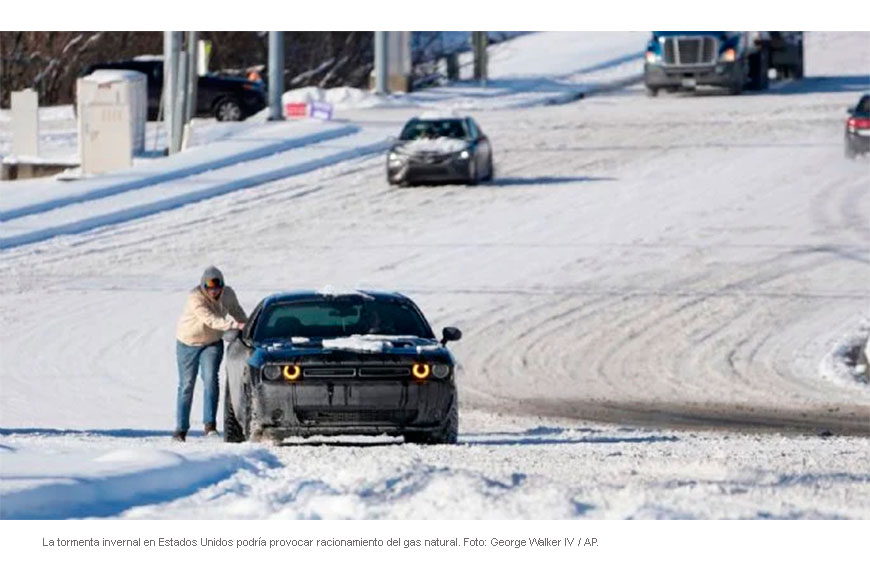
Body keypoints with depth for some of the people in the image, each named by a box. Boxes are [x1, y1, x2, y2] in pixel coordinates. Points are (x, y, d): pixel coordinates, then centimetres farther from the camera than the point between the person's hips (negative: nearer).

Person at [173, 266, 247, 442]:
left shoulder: (228, 294, -12)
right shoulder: (195, 298, -29)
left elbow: (236, 310, 10)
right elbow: (211, 320, -39)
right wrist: (235, 325, -48)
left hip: (213, 343, 2)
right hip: (188, 343, -2)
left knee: (210, 379, -17)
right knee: (186, 385, 3)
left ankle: (210, 424, -22)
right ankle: (181, 429, 13)